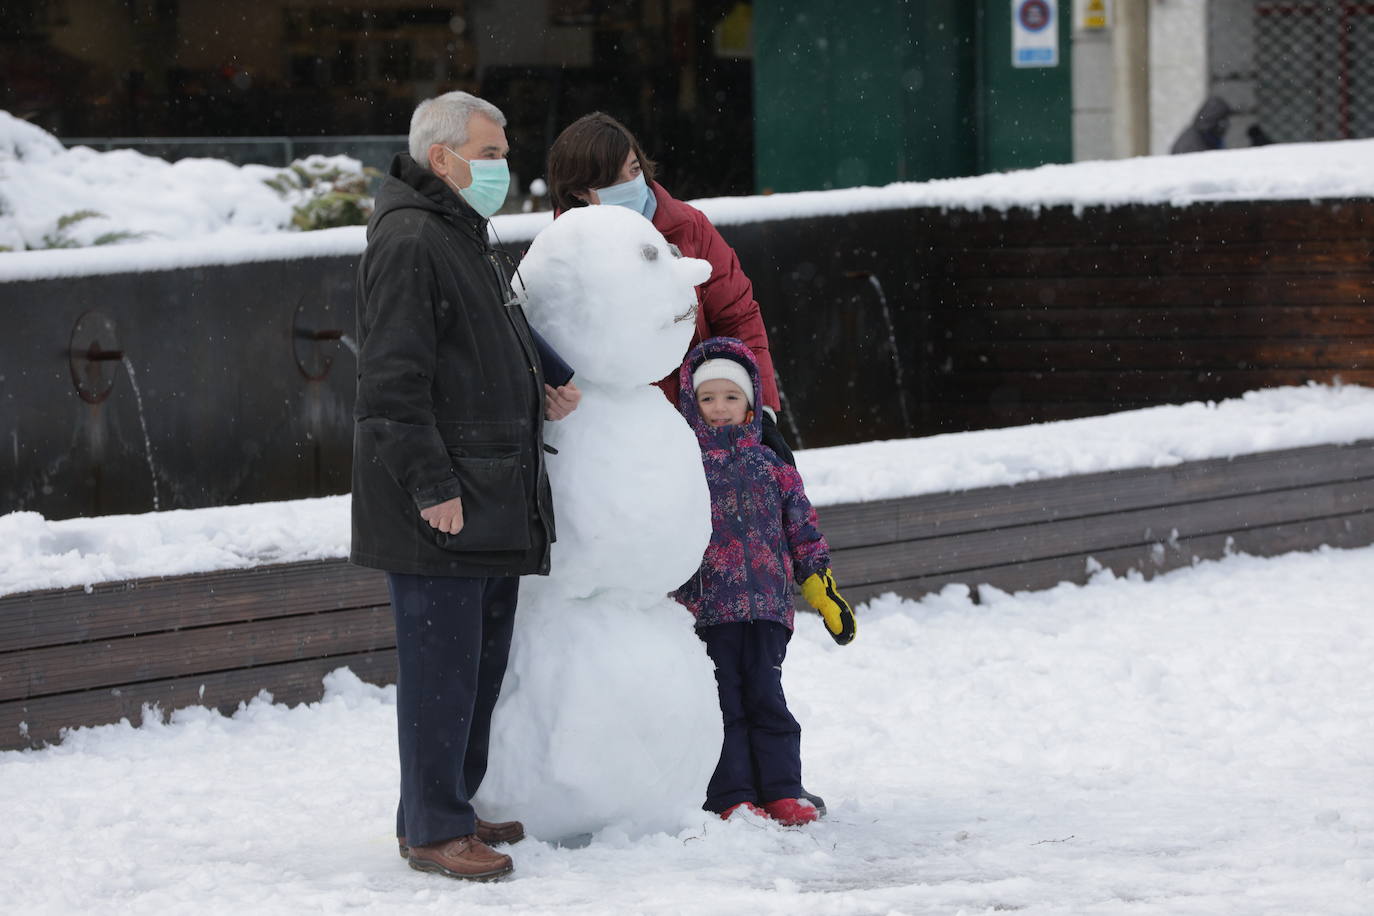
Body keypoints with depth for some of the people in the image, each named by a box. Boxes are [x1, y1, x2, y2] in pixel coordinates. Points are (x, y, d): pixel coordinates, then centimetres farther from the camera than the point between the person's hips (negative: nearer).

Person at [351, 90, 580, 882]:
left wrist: (539, 397, 13)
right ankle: (433, 828, -2)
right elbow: (395, 379, -19)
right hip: (440, 509, -10)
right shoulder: (410, 241, -13)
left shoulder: (467, 237, 20)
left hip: (495, 503, 10)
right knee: (443, 663, -7)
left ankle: (450, 807, 23)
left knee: (483, 660, 13)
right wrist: (432, 483, -21)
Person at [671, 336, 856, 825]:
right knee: (724, 703, -2)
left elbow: (803, 532, 16)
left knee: (766, 698, 2)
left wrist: (825, 593, 11)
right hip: (708, 610, -2)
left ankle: (783, 791, 6)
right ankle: (732, 797, 0)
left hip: (767, 604, 2)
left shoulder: (769, 466, 13)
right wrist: (677, 602, -5)